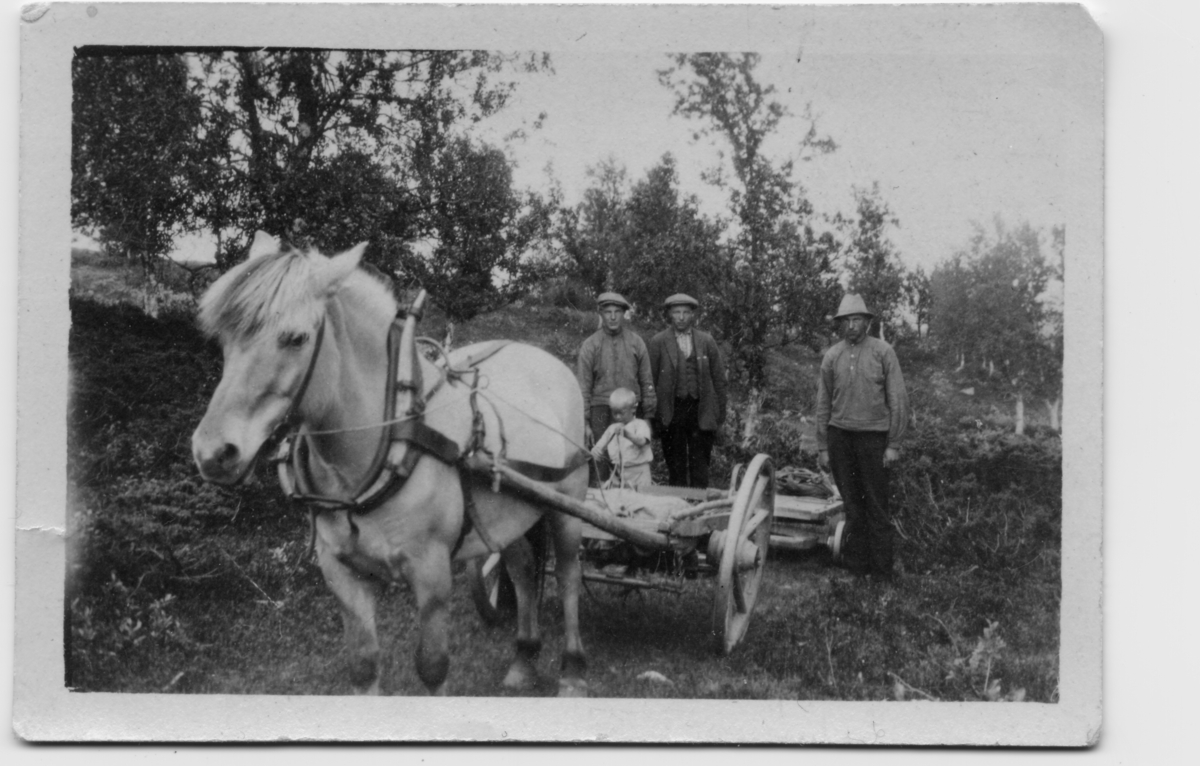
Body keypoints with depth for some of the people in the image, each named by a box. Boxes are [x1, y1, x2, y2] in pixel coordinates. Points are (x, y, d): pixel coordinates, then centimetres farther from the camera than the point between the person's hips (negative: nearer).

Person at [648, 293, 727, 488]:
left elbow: (719, 379, 10)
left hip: (701, 412, 1)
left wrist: (720, 413, 5)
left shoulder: (706, 341, 7)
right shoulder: (658, 342, 3)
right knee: (676, 465, 4)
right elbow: (650, 379, 2)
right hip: (672, 412, -1)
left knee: (700, 464, 0)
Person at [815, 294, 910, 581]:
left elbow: (898, 399, -2)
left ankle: (882, 568, 4)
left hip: (873, 436, -3)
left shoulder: (883, 352, -1)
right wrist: (822, 447, 9)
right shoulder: (832, 356, 7)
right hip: (839, 435, 3)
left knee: (876, 506, -2)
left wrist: (894, 444, -6)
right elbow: (823, 404, 12)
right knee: (850, 504, 6)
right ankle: (857, 564, 14)